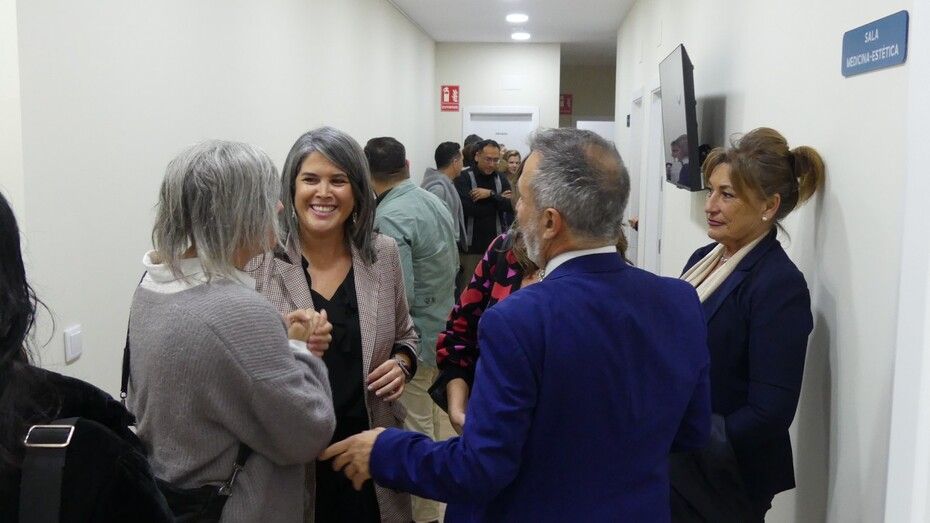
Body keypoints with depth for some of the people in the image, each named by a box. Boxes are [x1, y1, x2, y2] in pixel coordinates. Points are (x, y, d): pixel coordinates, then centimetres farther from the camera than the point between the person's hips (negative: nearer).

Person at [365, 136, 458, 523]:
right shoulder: (435, 202, 3)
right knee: (440, 420, 23)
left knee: (418, 432, 6)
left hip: (417, 337, -8)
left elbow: (399, 297, -25)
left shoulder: (389, 217, -21)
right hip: (447, 328, 8)